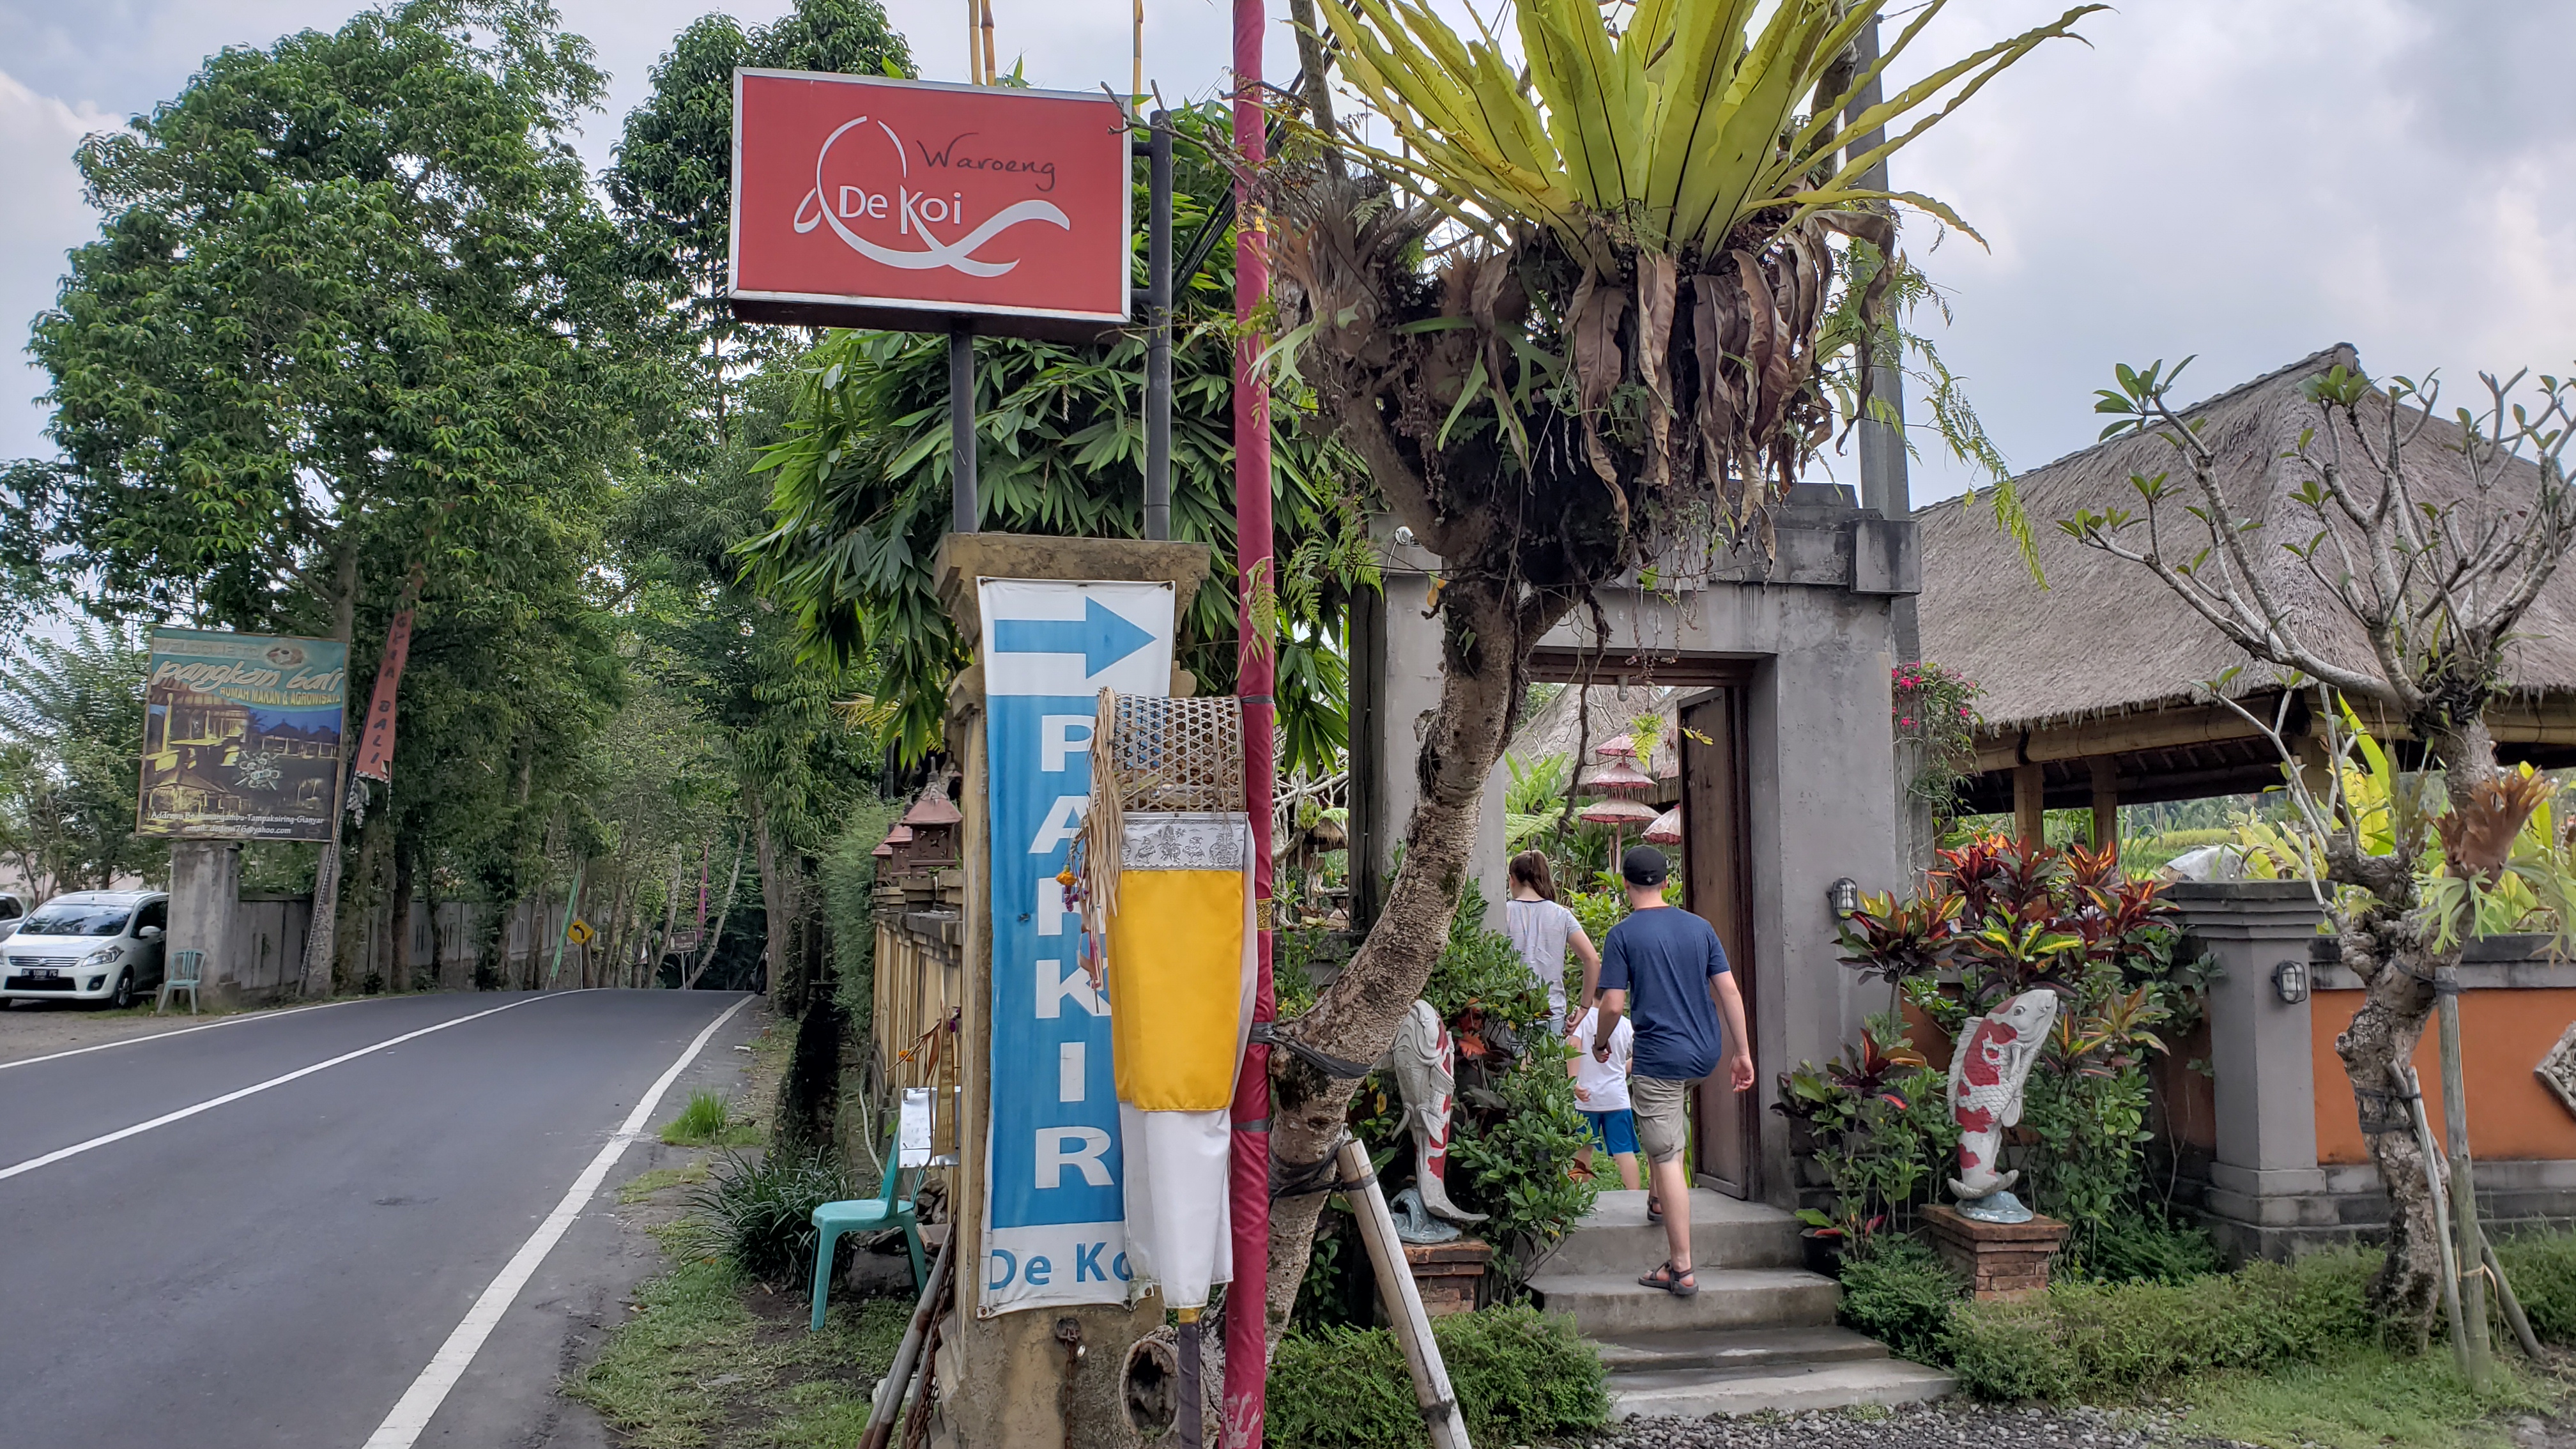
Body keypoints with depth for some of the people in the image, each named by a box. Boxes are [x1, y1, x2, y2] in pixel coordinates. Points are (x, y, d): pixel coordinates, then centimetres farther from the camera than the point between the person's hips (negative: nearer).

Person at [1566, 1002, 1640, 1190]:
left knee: (1584, 1149, 13)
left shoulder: (1581, 1017, -6)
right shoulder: (1625, 1024, 1)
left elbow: (1574, 1045, -22)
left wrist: (1573, 1081, -25)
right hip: (1617, 1098, 1)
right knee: (1625, 1151, -1)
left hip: (1587, 1097, -1)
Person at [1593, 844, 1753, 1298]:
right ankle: (1657, 1198, 39)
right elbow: (1729, 992, 3)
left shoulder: (1623, 934, -8)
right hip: (1706, 1053, 6)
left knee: (1668, 1160, -3)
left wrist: (1601, 1043, 7)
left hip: (1659, 1055, -6)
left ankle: (1681, 1269, -3)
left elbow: (1613, 1004, -12)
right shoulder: (1700, 927, 5)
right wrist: (1742, 1052, 9)